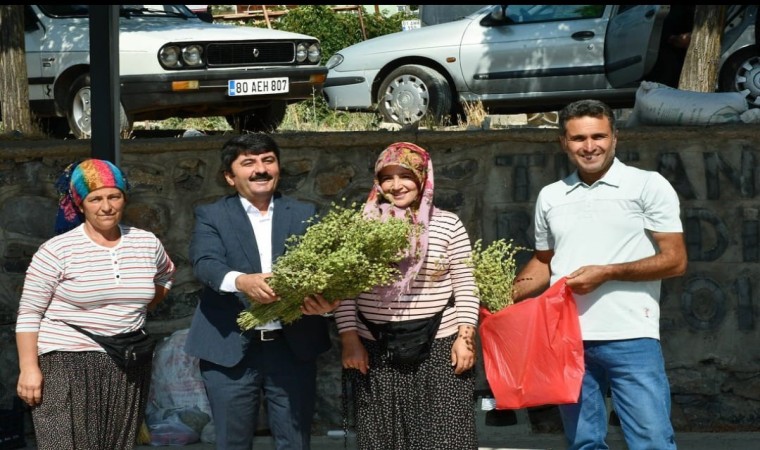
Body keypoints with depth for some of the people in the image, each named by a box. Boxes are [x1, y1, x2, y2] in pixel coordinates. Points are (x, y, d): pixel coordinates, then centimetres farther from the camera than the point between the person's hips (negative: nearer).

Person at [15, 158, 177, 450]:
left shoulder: (147, 243, 6)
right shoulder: (57, 251, -8)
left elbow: (165, 277, 29)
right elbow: (29, 314, -5)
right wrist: (29, 369, -11)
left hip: (129, 368, 5)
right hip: (69, 366, -5)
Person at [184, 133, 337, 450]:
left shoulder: (304, 214, 10)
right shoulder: (211, 216, 4)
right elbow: (205, 263, -13)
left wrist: (325, 297, -27)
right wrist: (240, 281, -35)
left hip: (293, 348, 2)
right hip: (230, 349, -1)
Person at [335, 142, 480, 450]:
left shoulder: (448, 224, 2)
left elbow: (466, 287, 2)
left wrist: (465, 337, -5)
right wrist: (349, 340, -2)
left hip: (440, 350, -1)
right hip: (377, 355, 1)